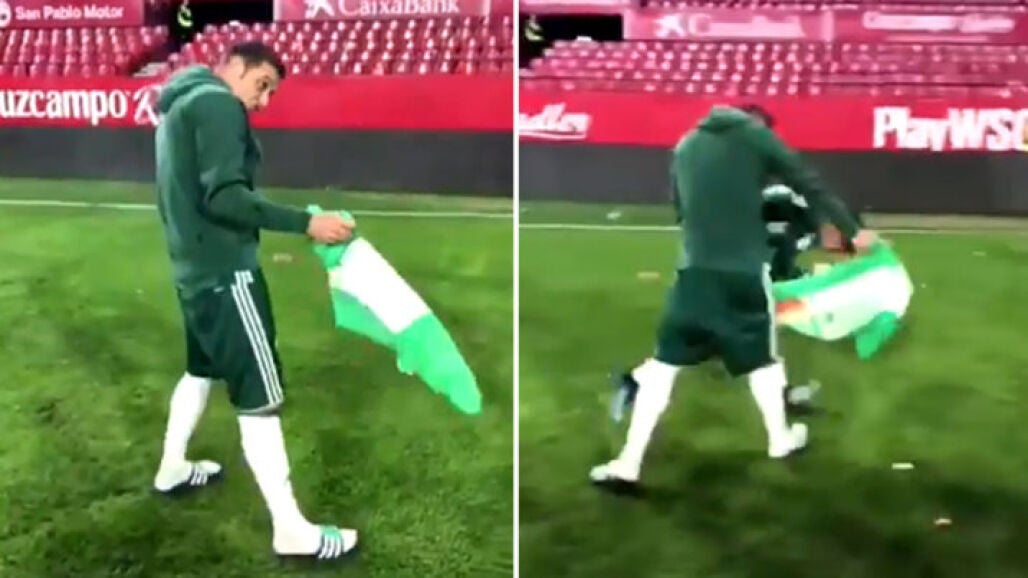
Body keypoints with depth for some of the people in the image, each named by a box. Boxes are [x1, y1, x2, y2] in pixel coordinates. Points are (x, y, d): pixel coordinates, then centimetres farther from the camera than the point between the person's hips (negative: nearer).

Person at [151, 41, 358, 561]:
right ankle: (291, 531, -7)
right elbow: (223, 196, -24)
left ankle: (172, 471, 42)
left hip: (194, 268, 10)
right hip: (224, 271, -10)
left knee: (203, 368, 27)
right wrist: (306, 223, -25)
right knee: (260, 395, -9)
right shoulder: (218, 103, -13)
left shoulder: (180, 103, 18)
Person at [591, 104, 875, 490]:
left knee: (665, 363, 3)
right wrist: (851, 232, 13)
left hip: (693, 268, 3)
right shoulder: (758, 137, 4)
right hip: (743, 269, -3)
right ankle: (780, 439, 35)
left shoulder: (685, 145, 16)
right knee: (761, 359, 17)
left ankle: (628, 464, 0)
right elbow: (810, 187, 6)